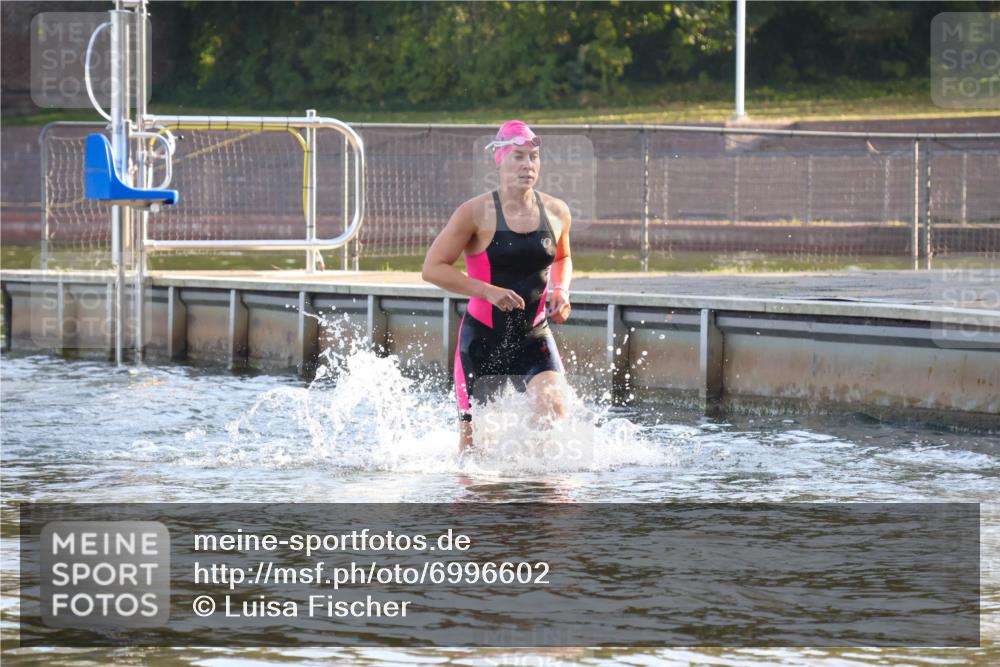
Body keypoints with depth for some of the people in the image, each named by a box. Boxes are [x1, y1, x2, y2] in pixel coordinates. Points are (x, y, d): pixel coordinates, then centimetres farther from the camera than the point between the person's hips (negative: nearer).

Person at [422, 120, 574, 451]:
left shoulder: (557, 213, 2)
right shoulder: (476, 213, -12)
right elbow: (432, 268, -12)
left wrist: (561, 290, 1)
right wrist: (489, 291, -22)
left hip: (533, 336, 2)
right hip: (482, 336, -2)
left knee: (551, 404, -25)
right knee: (474, 435, 4)